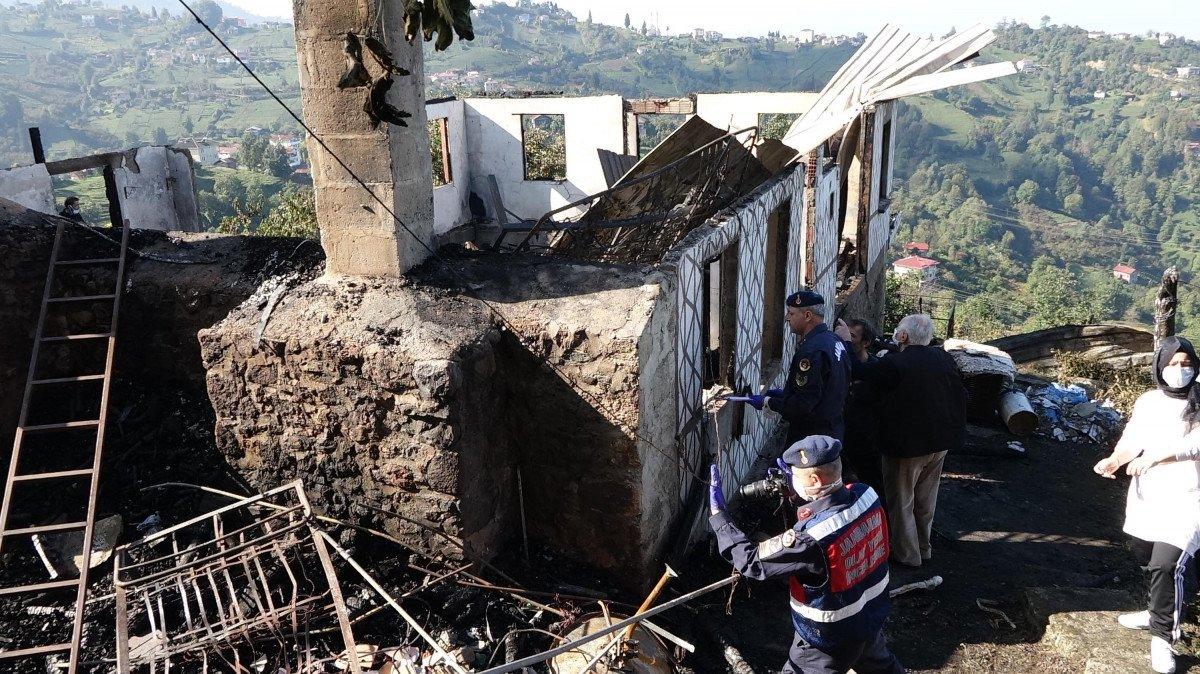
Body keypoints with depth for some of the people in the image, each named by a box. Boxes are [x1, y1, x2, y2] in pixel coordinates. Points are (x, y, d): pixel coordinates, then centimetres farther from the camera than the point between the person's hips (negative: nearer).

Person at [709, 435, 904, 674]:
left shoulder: (810, 539, -38)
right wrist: (793, 488, -3)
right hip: (872, 618, 6)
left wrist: (718, 515, -21)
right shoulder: (866, 495, -19)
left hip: (829, 639, -6)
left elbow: (751, 561, -28)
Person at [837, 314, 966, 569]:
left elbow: (860, 372, -12)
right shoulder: (943, 358, -5)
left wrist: (845, 341, 0)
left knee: (901, 502, 11)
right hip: (940, 443, 7)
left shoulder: (894, 364, -25)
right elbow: (961, 395, 4)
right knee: (925, 500, 22)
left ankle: (907, 555, 21)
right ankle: (924, 548, 37)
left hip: (907, 445, -6)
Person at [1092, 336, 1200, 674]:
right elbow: (1132, 438, 5)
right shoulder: (1147, 401, 10)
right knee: (1146, 558, 17)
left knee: (1167, 563, -16)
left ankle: (1162, 637, -4)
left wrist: (1154, 456, -26)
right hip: (1145, 493, 6)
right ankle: (1157, 612, 40)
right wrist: (1113, 460, -14)